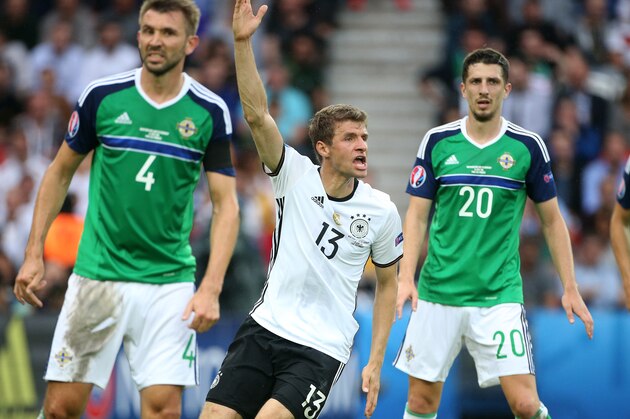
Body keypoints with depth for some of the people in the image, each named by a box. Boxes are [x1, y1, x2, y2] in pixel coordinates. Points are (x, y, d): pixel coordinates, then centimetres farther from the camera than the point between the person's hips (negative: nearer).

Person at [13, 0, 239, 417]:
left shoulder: (210, 112, -2)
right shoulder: (102, 96, -1)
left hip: (169, 282, 0)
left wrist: (211, 289, -11)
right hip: (97, 276, 0)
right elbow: (61, 172, 12)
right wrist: (34, 254, 7)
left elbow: (226, 204, -1)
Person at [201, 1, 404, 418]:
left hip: (322, 349, -2)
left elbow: (388, 284, 10)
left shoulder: (383, 211, 0)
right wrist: (243, 43, -25)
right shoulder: (296, 176, -1)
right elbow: (258, 115, -13)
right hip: (264, 328, 2)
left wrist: (375, 362, 5)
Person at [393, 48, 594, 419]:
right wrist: (406, 278, -7)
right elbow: (417, 217, 5)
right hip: (438, 291, 1)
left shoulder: (528, 147, 1)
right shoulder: (437, 142, 2)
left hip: (499, 294, -1)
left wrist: (570, 288, 4)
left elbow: (552, 220, 8)